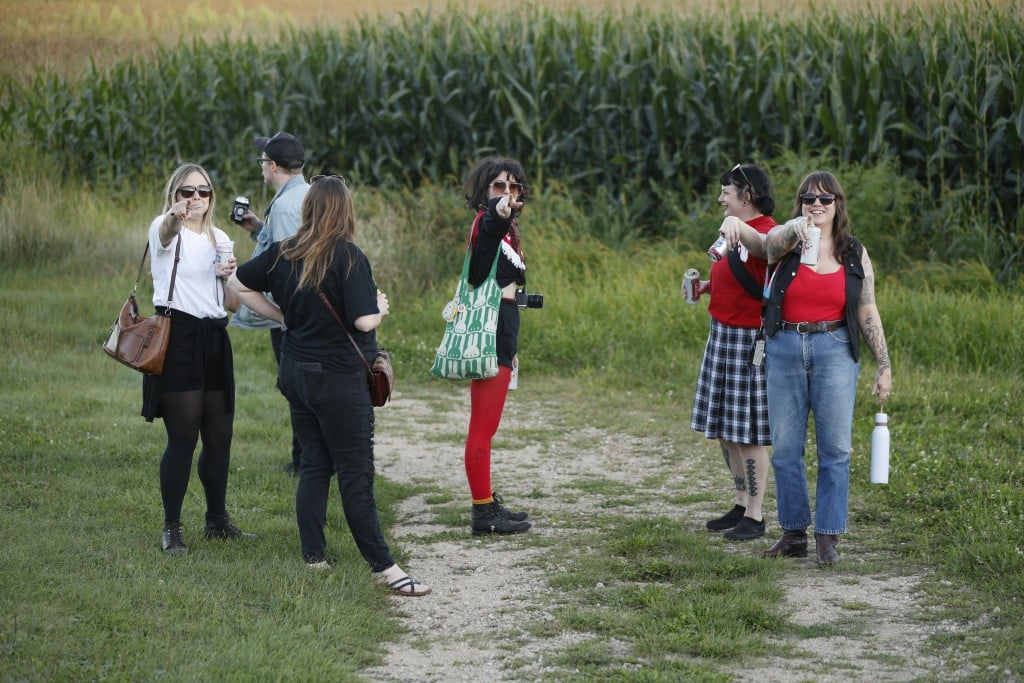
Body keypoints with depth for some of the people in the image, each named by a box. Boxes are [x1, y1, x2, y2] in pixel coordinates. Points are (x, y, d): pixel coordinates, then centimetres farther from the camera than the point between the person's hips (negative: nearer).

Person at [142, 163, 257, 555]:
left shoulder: (220, 239, 15)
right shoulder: (165, 230, -4)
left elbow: (232, 304, 17)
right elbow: (165, 232, -32)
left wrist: (228, 277, -5)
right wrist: (174, 217, -55)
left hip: (213, 340, 6)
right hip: (176, 336, -6)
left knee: (220, 435, 8)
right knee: (183, 438, -7)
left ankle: (217, 520, 23)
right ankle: (171, 528, 1)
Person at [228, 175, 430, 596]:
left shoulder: (283, 253, 3)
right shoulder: (347, 257, -16)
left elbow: (239, 284, 13)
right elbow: (365, 321, -22)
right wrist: (381, 307, 0)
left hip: (296, 370, 6)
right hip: (339, 376, -6)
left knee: (313, 465, 14)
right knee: (356, 473, -3)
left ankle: (313, 559, 16)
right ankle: (384, 568, 1)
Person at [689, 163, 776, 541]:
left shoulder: (764, 230, -17)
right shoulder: (734, 232, 15)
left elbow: (760, 244, -42)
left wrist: (736, 224, -63)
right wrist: (707, 285, 10)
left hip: (749, 340, -10)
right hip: (722, 334, 10)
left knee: (747, 432, -5)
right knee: (724, 429, 15)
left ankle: (755, 517, 2)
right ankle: (742, 505, 25)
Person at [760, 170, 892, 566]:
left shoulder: (854, 255, 4)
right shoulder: (784, 243, 0)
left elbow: (867, 312, 7)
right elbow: (774, 240, -26)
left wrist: (884, 367, 5)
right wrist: (796, 227, -50)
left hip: (835, 353, 0)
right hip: (784, 351, 1)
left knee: (835, 448, -2)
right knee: (784, 448, 5)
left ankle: (828, 537, 6)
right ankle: (793, 533, 16)